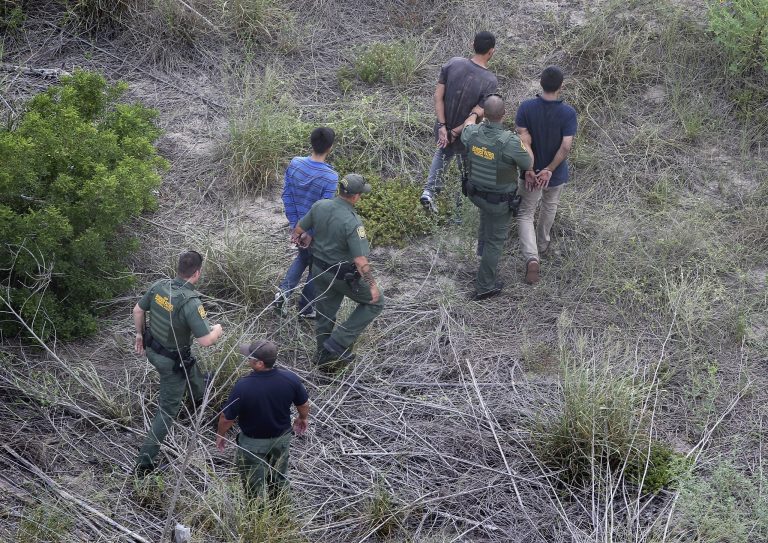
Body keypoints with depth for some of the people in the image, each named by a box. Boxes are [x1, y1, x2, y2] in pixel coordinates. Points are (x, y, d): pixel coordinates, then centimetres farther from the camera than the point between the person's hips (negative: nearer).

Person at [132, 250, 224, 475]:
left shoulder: (160, 285, -12)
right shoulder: (190, 302, -33)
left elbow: (138, 310, 3)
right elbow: (206, 340, -33)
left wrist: (140, 333, 20)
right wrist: (217, 330, -10)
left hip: (152, 349, 8)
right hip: (172, 361, -8)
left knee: (191, 368, 37)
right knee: (168, 409, 7)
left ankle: (200, 399, 68)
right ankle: (145, 461, 9)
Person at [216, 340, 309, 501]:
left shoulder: (243, 386, -34)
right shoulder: (290, 379, -23)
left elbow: (227, 417, -21)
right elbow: (304, 404, -6)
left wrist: (220, 435, 0)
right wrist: (303, 419, 17)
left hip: (253, 443, -4)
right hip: (282, 438, 4)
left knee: (254, 487, 20)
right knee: (279, 478, 29)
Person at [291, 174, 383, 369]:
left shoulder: (320, 206, -10)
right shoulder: (352, 223, -29)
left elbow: (298, 231, 3)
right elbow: (360, 261, -28)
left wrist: (309, 242, 24)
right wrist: (372, 285, -17)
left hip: (319, 270, 6)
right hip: (344, 275, -6)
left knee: (324, 315, 20)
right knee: (375, 302, 13)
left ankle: (325, 359, 34)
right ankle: (338, 344, 7)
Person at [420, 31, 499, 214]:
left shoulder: (453, 63, -14)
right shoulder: (490, 82, -24)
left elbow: (438, 96, -13)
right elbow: (478, 116, -25)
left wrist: (443, 126, -10)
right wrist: (455, 133, -15)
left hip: (443, 129, 4)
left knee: (443, 153, 34)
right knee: (467, 171, 21)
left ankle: (429, 191, 20)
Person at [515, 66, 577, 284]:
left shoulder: (526, 108, -17)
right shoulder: (568, 113, -19)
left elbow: (524, 141, -19)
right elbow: (566, 147, -23)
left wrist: (528, 171, -17)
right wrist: (549, 170, -18)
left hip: (531, 173, 0)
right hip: (556, 174, 0)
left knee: (525, 215, 11)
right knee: (549, 208, 28)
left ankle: (532, 258, -10)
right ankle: (541, 244, 50)